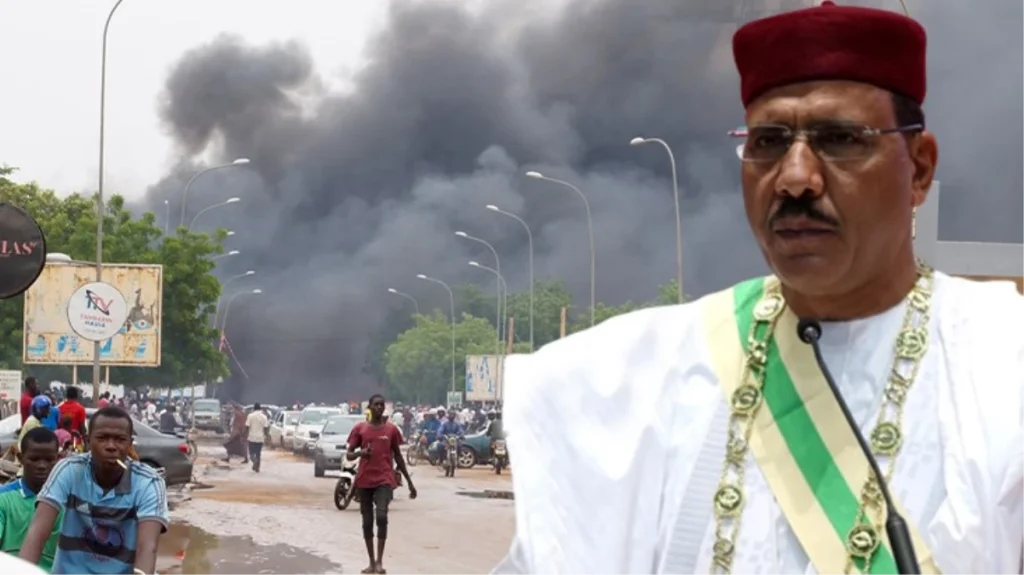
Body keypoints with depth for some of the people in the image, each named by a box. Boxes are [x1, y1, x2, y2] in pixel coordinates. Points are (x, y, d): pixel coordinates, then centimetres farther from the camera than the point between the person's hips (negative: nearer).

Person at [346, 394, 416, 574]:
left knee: (381, 516, -19)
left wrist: (409, 482, 11)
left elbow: (398, 456, 11)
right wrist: (360, 452, -19)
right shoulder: (359, 428, 3)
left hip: (384, 480, -1)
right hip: (364, 480, 1)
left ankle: (380, 560, -15)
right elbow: (348, 454, 5)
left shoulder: (391, 429, 4)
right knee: (367, 522, 6)